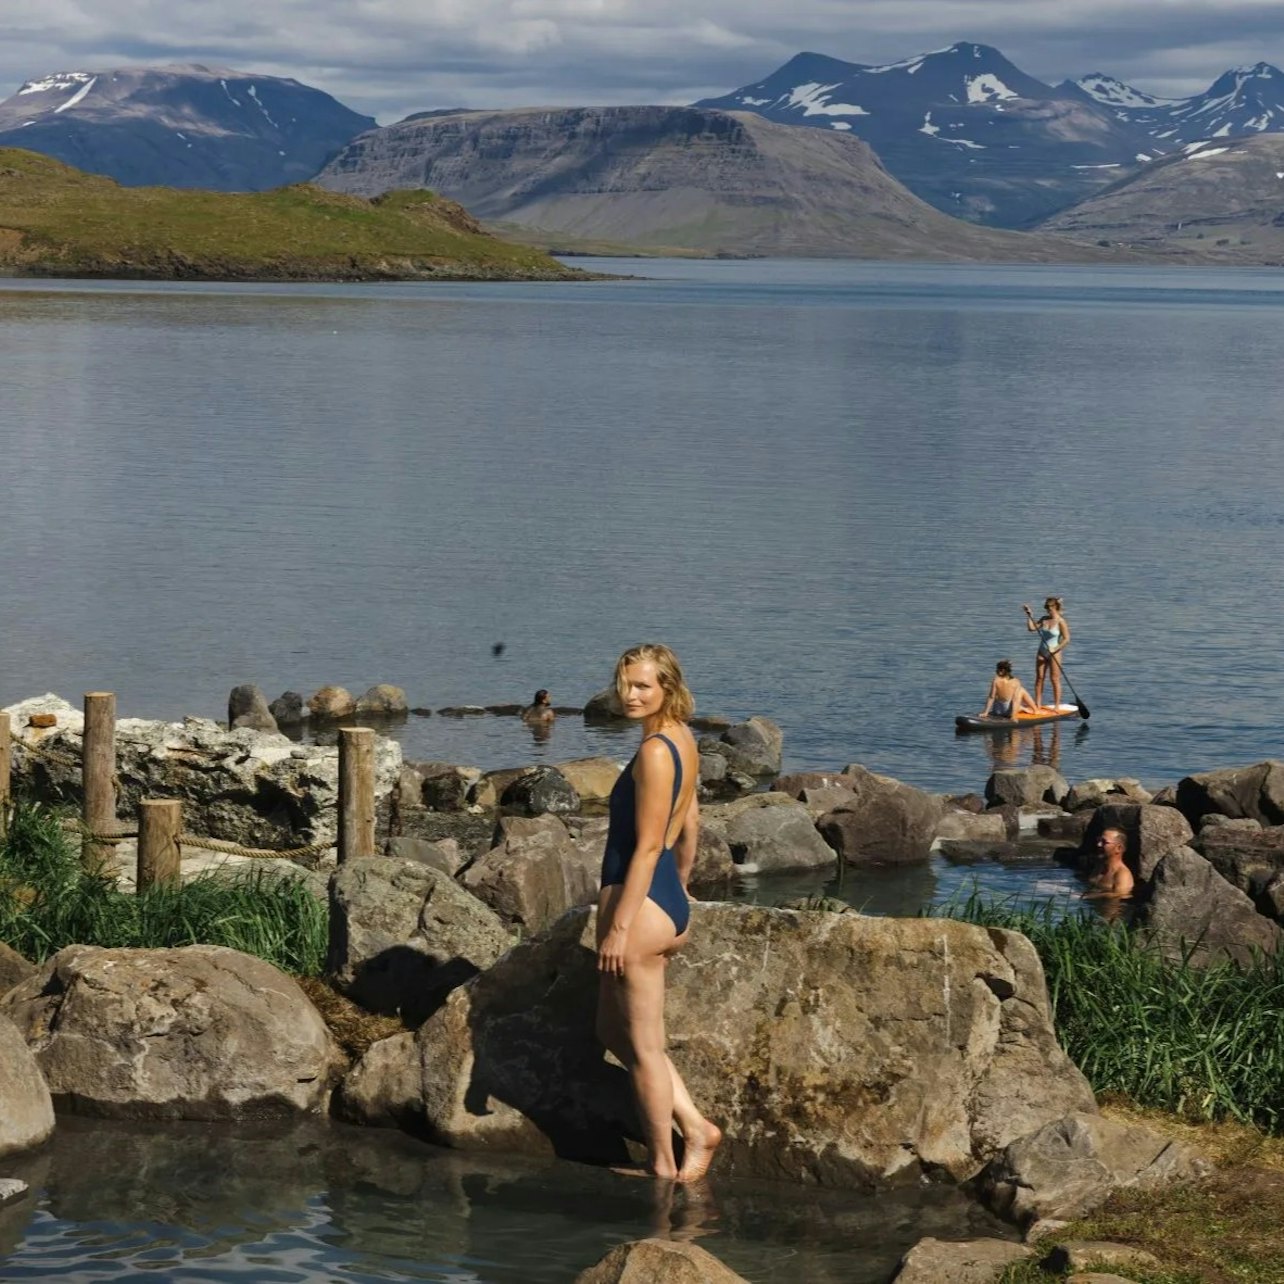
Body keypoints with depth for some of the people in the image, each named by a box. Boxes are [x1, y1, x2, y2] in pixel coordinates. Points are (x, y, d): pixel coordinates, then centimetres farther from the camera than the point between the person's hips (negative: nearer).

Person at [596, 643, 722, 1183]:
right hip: (668, 903, 10)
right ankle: (696, 1128, 19)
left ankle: (663, 1167, 13)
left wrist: (618, 926, -18)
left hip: (638, 902, -10)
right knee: (613, 1029, 21)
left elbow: (647, 847, -20)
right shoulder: (683, 740, 10)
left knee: (643, 1047, 3)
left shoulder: (654, 751, -18)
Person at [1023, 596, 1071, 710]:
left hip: (1054, 653, -6)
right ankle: (1037, 704, 10)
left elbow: (1066, 639, -15)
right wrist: (1029, 615, 4)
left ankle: (1057, 706, 4)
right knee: (1039, 678, 5)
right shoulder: (1044, 619, 7)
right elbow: (1031, 628, 9)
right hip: (1042, 652, 6)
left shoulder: (1061, 622, -12)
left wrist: (1055, 649, -20)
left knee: (1055, 679, -2)